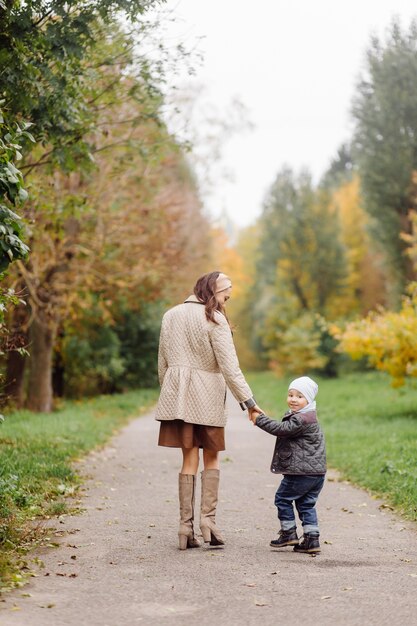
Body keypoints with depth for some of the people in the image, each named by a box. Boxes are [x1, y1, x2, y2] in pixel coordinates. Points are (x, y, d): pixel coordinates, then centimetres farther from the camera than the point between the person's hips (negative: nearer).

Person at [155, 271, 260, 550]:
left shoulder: (170, 316, 10)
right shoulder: (214, 319, -9)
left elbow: (163, 363, 14)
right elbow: (229, 367, -13)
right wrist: (248, 401, -10)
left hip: (177, 395, 4)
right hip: (207, 396, -4)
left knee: (189, 459, 8)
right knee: (211, 458, 10)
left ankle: (186, 525, 3)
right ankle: (208, 517, -3)